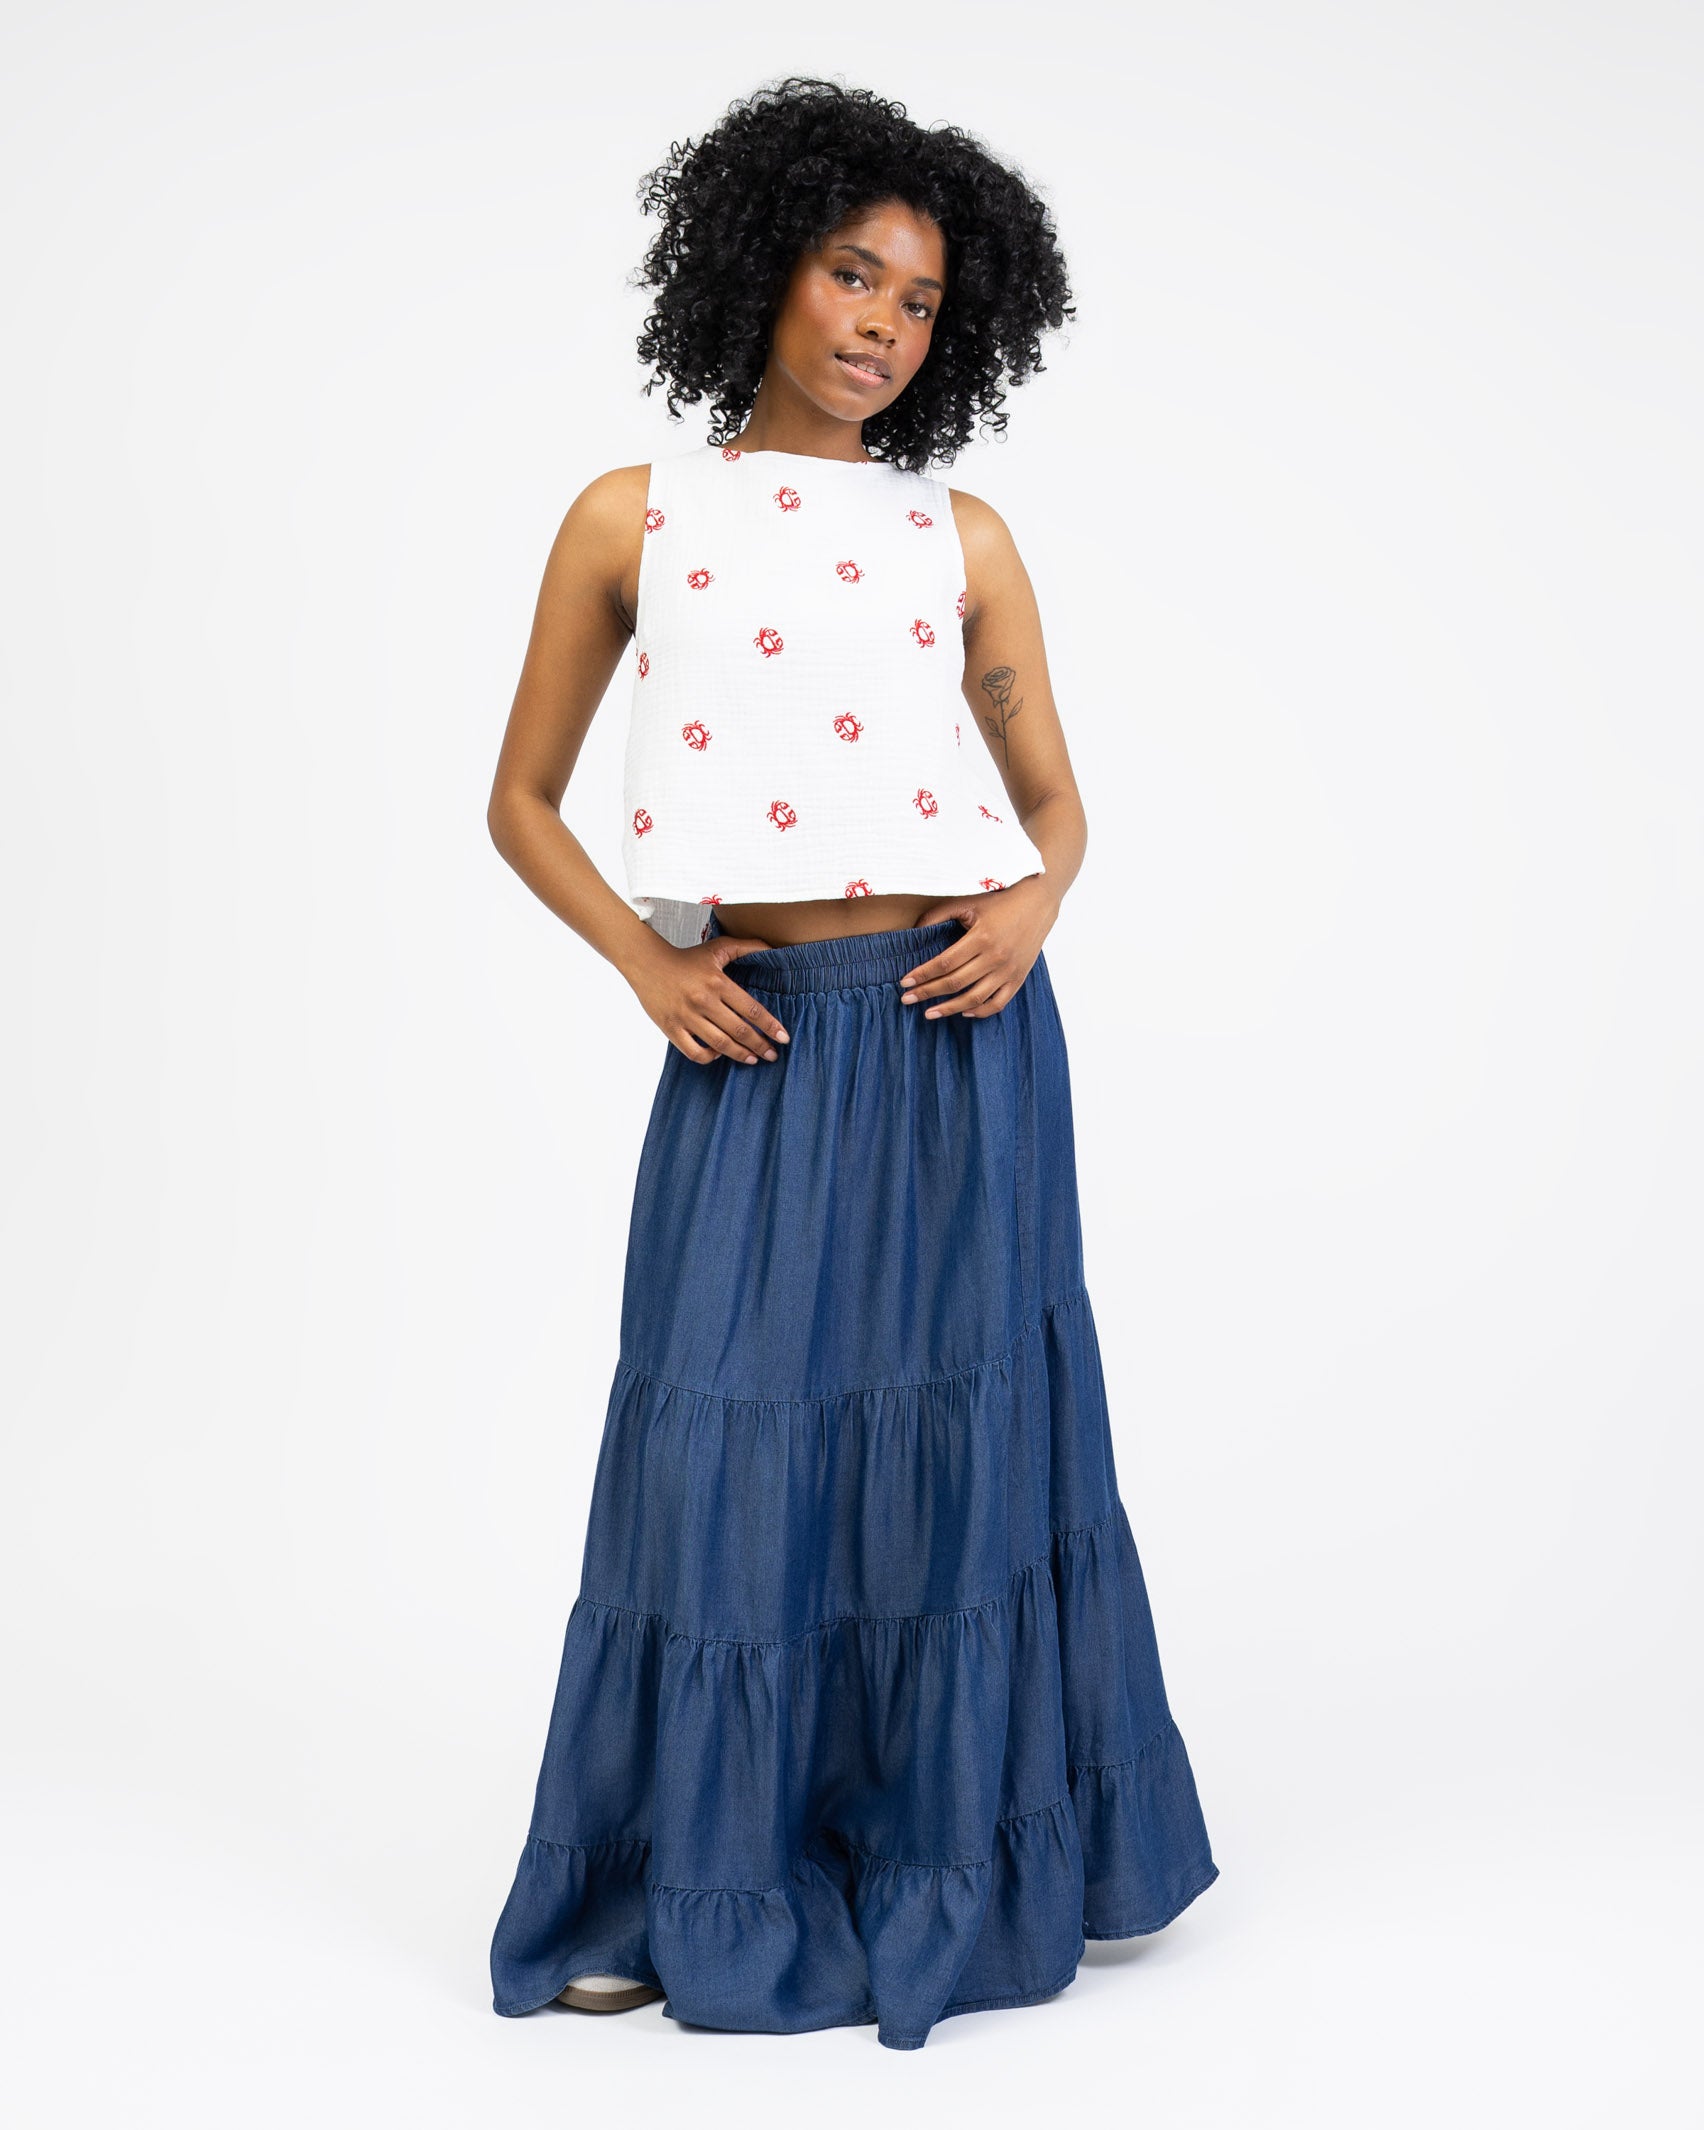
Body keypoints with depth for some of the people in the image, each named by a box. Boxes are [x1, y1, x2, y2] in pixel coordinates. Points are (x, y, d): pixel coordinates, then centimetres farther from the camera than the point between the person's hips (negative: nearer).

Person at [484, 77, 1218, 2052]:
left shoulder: (962, 538, 8)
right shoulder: (631, 519, 5)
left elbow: (1053, 797, 14)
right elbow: (521, 802, 9)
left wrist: (1031, 909, -8)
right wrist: (647, 965, -5)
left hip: (962, 1034, 1)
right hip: (763, 1046, -1)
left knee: (966, 1426, 6)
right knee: (729, 1435, 0)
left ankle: (970, 1853, 23)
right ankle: (690, 1887, 16)